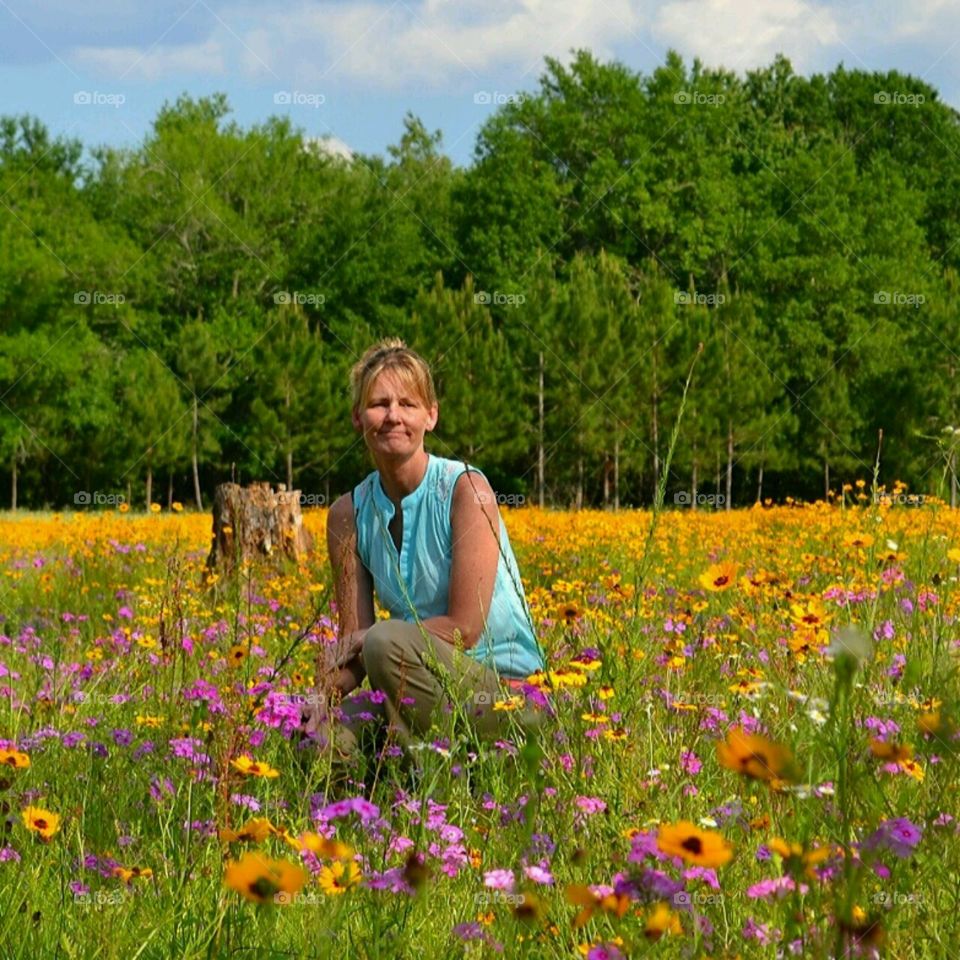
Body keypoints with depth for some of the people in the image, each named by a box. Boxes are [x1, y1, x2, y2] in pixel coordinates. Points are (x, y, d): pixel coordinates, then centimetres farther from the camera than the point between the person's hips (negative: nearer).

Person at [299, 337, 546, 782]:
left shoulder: (466, 490, -12)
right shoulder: (349, 514, 4)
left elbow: (464, 628, -16)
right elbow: (352, 650, 1)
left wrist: (368, 637, -11)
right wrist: (326, 694, -19)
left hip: (506, 692, -5)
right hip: (427, 683, 5)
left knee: (387, 643, -33)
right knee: (315, 739, -24)